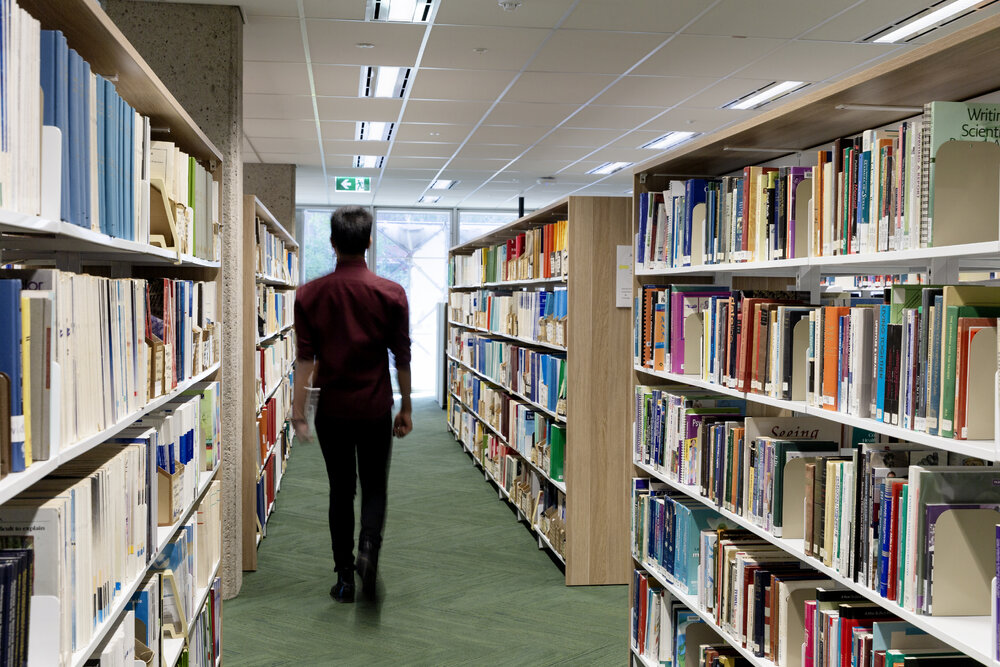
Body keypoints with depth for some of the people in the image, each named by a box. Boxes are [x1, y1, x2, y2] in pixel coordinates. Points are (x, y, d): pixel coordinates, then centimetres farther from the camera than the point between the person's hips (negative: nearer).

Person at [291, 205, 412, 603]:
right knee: (374, 485, 13)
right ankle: (368, 547, -14)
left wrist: (298, 412, 0)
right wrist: (406, 408, 7)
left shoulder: (309, 294, -5)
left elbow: (305, 358, -5)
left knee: (340, 489, 13)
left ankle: (344, 576, 15)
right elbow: (402, 357, -3)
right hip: (375, 409, -1)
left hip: (332, 409, 1)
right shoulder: (391, 293, -7)